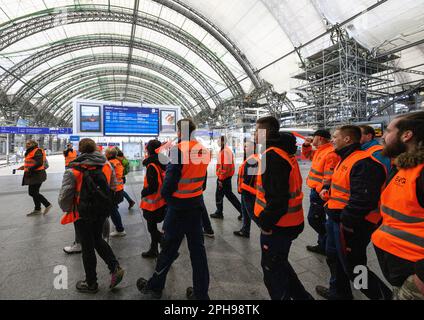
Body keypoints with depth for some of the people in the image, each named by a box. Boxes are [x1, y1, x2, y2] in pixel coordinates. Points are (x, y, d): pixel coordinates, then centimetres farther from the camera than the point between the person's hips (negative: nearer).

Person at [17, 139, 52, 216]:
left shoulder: (37, 151, -13)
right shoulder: (30, 152, 18)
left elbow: (39, 163, -23)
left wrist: (29, 169, -21)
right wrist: (24, 167, 11)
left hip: (37, 175, -10)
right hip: (33, 176, 10)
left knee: (33, 193, -8)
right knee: (34, 192, 14)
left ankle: (47, 204, 4)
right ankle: (37, 209, 24)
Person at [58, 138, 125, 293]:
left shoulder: (73, 172, -18)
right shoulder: (107, 165, -5)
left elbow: (64, 197, -17)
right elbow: (113, 188, 2)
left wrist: (68, 210, 4)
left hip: (83, 215, -4)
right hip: (102, 212, 4)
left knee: (87, 247, 13)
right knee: (97, 239, 26)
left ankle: (91, 283, 32)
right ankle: (115, 267, 17)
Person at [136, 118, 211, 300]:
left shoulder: (179, 149, -17)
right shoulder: (203, 150, 5)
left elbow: (171, 178, -18)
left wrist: (165, 194, 1)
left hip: (179, 205, -6)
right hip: (197, 204, 6)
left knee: (169, 248, 11)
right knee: (197, 248, 13)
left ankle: (155, 286, 33)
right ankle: (201, 293, 26)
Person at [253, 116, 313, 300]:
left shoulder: (273, 155, -22)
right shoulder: (283, 151, 10)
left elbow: (277, 196, -28)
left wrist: (266, 222, -16)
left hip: (277, 225, -10)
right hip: (288, 221, 10)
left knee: (272, 268, 11)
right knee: (279, 263, 26)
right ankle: (302, 297, 41)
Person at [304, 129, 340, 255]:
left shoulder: (330, 154, -20)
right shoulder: (319, 151, 10)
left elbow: (329, 177, -25)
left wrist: (321, 191, -26)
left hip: (320, 193, -10)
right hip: (315, 190, 10)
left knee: (313, 219, -2)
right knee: (318, 219, 18)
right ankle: (323, 244, 32)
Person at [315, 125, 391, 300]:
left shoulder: (364, 163, -23)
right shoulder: (346, 159, 11)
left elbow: (362, 199, -28)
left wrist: (346, 223, -23)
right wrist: (328, 188, 8)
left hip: (351, 226, -10)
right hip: (336, 220, 10)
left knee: (352, 268, 6)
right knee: (334, 258, 23)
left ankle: (383, 295, 31)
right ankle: (339, 292, 44)